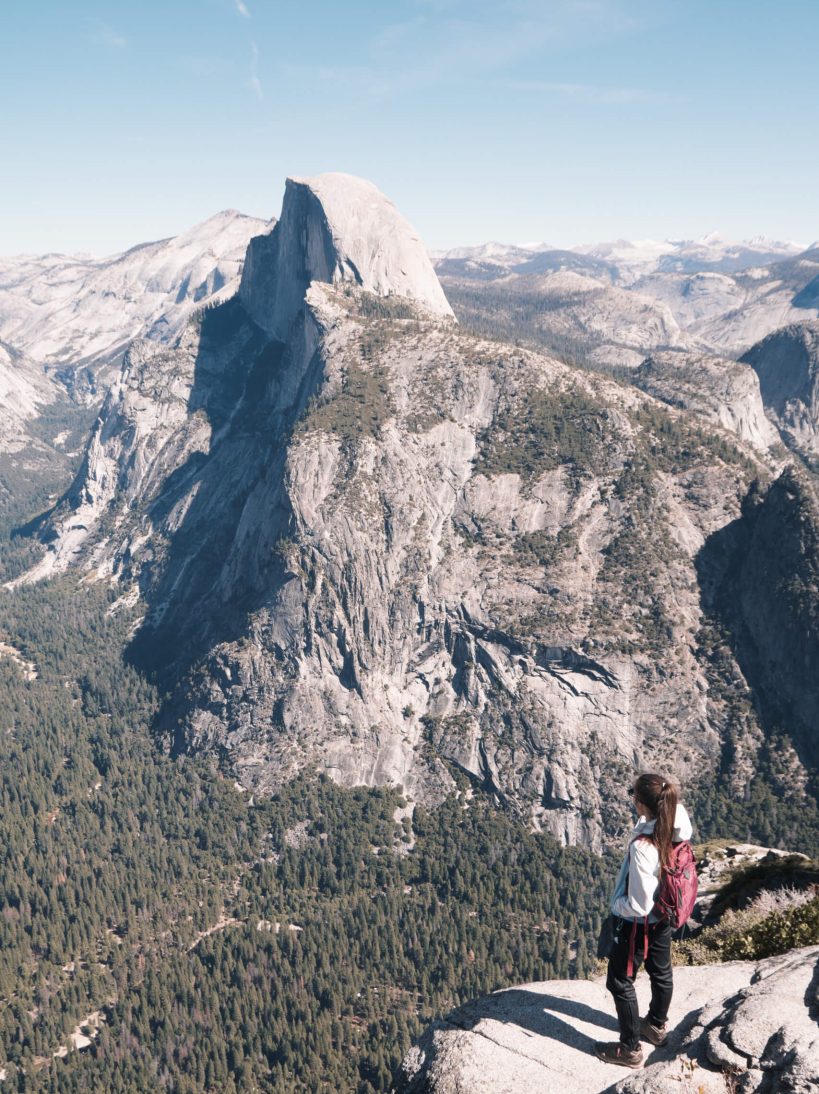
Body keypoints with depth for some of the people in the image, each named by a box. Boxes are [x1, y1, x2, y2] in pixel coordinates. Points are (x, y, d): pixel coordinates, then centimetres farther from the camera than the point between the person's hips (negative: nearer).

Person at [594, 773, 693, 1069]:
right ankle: (657, 1025, 51)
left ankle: (630, 1049, 27)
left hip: (637, 922, -8)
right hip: (664, 915, 8)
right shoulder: (676, 828, -18)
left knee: (620, 982, 14)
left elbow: (639, 904, -31)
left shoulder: (642, 846, -38)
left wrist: (617, 904, -13)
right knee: (661, 972, 28)